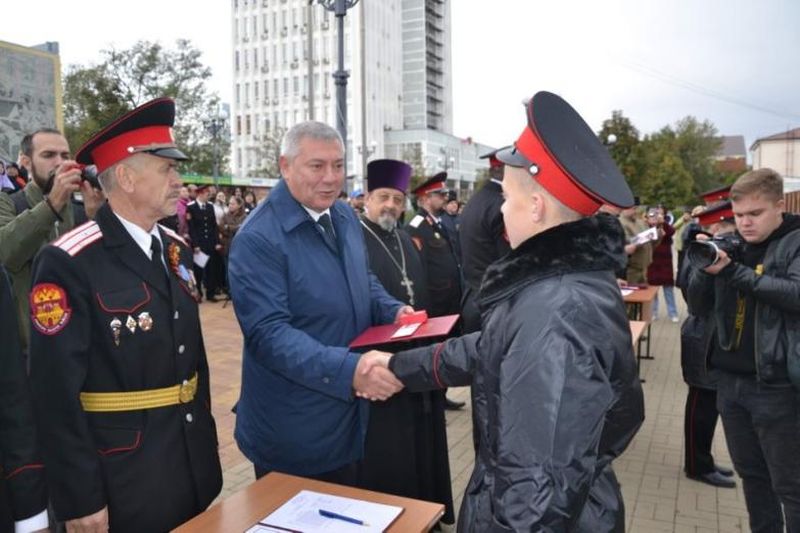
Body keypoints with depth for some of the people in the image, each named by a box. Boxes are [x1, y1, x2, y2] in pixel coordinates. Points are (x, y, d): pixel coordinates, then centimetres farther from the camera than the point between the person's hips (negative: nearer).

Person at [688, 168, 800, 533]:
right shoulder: (730, 245, 8)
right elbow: (698, 307, 6)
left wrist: (734, 271, -25)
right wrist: (704, 269, -12)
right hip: (730, 379, 5)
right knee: (751, 473, 18)